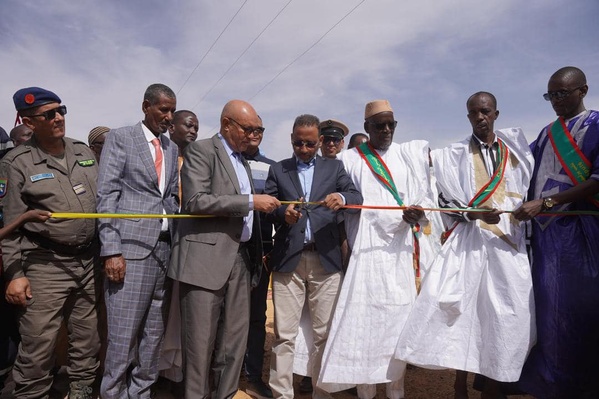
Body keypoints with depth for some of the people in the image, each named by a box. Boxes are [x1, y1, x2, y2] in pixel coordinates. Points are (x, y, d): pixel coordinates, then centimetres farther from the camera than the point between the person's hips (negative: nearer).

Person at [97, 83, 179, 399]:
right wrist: (111, 250, -13)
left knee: (155, 331, 10)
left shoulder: (171, 148, 17)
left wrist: (176, 241, 7)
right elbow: (106, 194, -6)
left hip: (163, 246, 5)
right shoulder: (119, 138, 2)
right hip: (131, 245, -5)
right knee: (124, 334, -3)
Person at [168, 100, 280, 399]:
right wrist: (251, 202, -17)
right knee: (200, 343, 1)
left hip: (240, 258, 7)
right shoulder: (200, 150, -4)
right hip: (206, 257, -7)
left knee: (235, 341, 10)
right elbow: (195, 201, -17)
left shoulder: (242, 159, 20)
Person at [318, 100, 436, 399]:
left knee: (400, 319, 6)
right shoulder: (350, 160, 5)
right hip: (368, 252, -2)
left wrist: (415, 213, -12)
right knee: (365, 320, -2)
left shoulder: (411, 154, 13)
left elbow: (425, 196, 10)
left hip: (404, 251, 3)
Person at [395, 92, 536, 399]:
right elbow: (445, 200, 1)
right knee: (464, 306, -7)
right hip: (468, 241, -2)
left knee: (504, 312, 0)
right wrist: (475, 213, -14)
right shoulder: (455, 155, 7)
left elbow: (527, 192, 20)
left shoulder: (515, 150, 16)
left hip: (508, 242, 3)